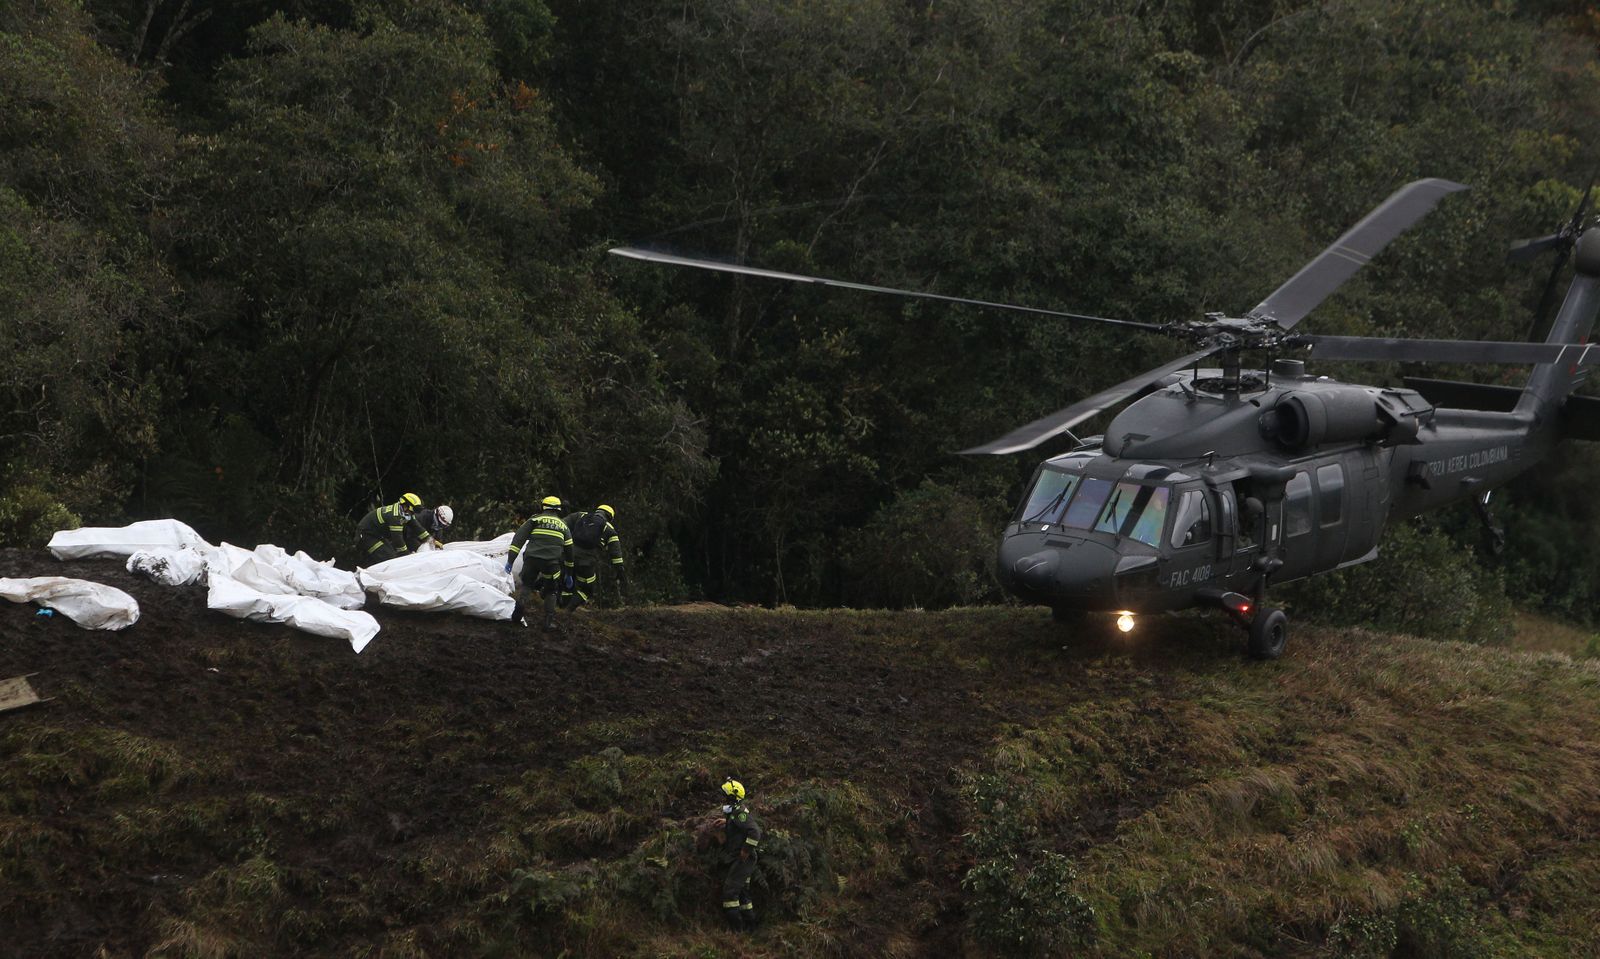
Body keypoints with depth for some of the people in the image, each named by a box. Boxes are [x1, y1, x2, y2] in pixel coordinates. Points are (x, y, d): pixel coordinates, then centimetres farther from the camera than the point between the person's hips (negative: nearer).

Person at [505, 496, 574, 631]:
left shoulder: (535, 519, 12)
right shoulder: (563, 525, 21)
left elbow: (519, 538, 1)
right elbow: (569, 550, 24)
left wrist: (510, 559, -1)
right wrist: (569, 574, 32)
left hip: (532, 559, -1)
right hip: (552, 563, 1)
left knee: (527, 585, 20)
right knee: (551, 592, 17)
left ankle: (520, 605, -1)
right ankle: (549, 622, 11)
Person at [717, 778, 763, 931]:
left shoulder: (740, 812, -18)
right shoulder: (734, 811, 14)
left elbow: (755, 831, -28)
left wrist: (745, 851, -23)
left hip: (743, 859, -11)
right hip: (738, 859, 11)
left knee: (730, 890, -12)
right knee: (742, 892, 17)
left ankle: (736, 925, -13)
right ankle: (750, 923, 24)